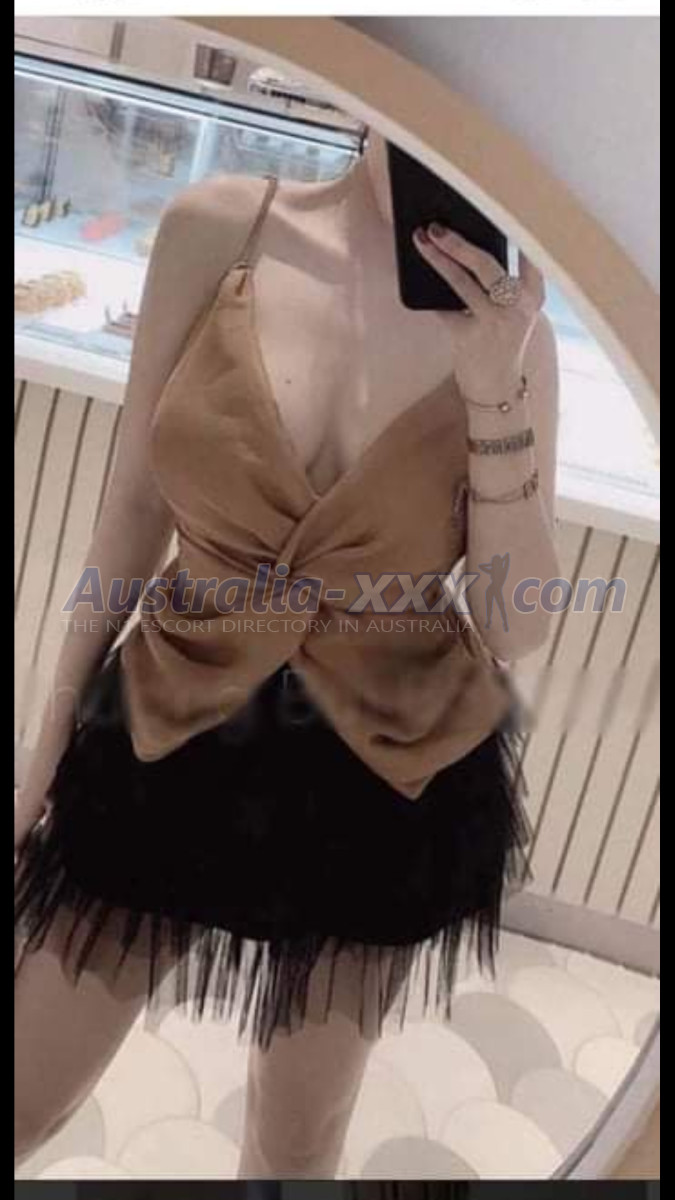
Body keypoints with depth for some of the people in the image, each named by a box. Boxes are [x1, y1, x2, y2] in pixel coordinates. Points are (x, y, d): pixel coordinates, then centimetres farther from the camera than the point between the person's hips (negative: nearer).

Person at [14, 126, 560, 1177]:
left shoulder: (512, 331, -8)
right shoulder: (217, 228, -9)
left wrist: (494, 395, -21)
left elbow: (518, 628, -8)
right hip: (173, 748, 0)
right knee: (28, 1098, 13)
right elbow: (135, 505, -1)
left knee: (300, 1138, 21)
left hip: (389, 787, 1)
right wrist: (48, 749, 6)